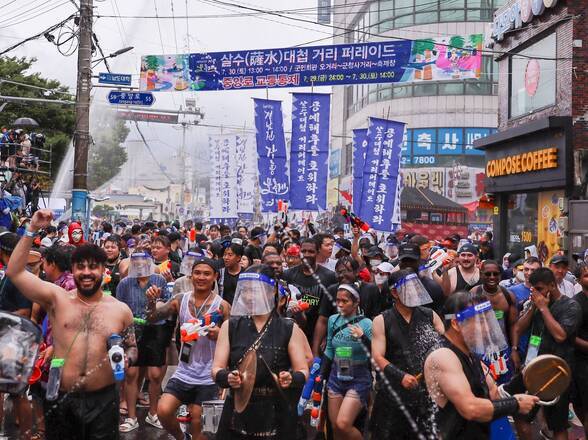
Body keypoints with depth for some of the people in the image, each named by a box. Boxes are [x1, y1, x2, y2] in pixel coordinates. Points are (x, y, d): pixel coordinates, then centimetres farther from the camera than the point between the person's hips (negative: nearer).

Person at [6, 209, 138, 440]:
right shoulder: (57, 298, 2)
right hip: (60, 399, 0)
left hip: (103, 400, 0)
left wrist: (126, 358, -8)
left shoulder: (121, 309, 5)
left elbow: (131, 347, 15)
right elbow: (15, 272, -5)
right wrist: (32, 230, -8)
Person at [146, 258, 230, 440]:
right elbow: (152, 319, -2)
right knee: (163, 411, -10)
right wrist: (152, 301, -20)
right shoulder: (180, 300, -2)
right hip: (183, 373, 2)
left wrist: (219, 335, -27)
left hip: (208, 378, -2)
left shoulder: (222, 306, -10)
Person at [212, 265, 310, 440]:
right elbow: (217, 370, 0)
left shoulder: (289, 329, -1)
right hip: (237, 414, 1)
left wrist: (291, 378, -23)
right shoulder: (230, 327, 3)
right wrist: (227, 377, -22)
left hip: (276, 417, -1)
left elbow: (303, 371, -1)